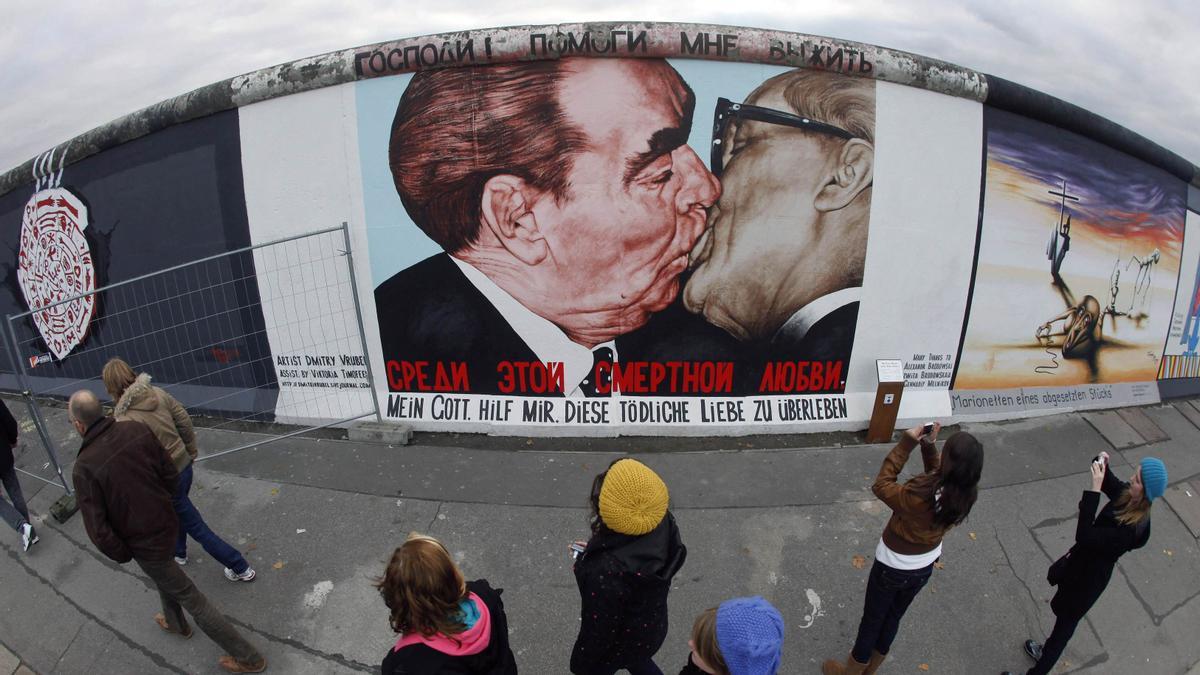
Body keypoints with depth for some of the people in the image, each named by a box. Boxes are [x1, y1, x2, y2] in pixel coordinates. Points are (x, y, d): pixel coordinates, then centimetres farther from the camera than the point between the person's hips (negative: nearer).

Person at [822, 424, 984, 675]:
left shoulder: (919, 496, -39)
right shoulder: (966, 494, -19)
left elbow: (881, 486, -25)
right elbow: (939, 477, 2)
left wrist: (905, 445, -26)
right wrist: (929, 446, -8)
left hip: (893, 567, -6)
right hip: (925, 567, 6)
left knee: (872, 619, 17)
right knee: (893, 617, 27)